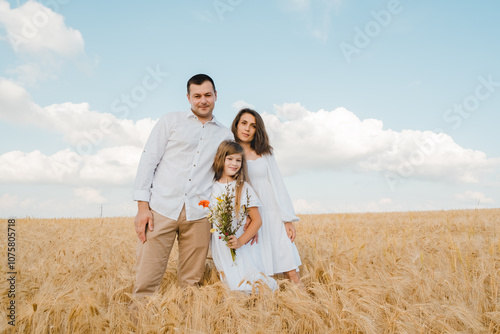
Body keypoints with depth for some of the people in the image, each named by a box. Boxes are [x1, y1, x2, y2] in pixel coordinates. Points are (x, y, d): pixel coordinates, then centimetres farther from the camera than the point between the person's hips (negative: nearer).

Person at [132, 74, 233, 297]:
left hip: (198, 216, 2)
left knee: (191, 282, 6)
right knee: (146, 282, -5)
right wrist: (142, 206, -4)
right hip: (161, 210, -2)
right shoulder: (170, 121, 11)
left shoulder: (226, 136, 17)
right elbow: (148, 161, 5)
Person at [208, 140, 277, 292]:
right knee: (233, 284, -4)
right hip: (219, 249, 2)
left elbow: (257, 220, -4)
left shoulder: (244, 188, -4)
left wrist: (241, 241, -16)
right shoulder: (211, 187, 3)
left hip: (239, 249, -2)